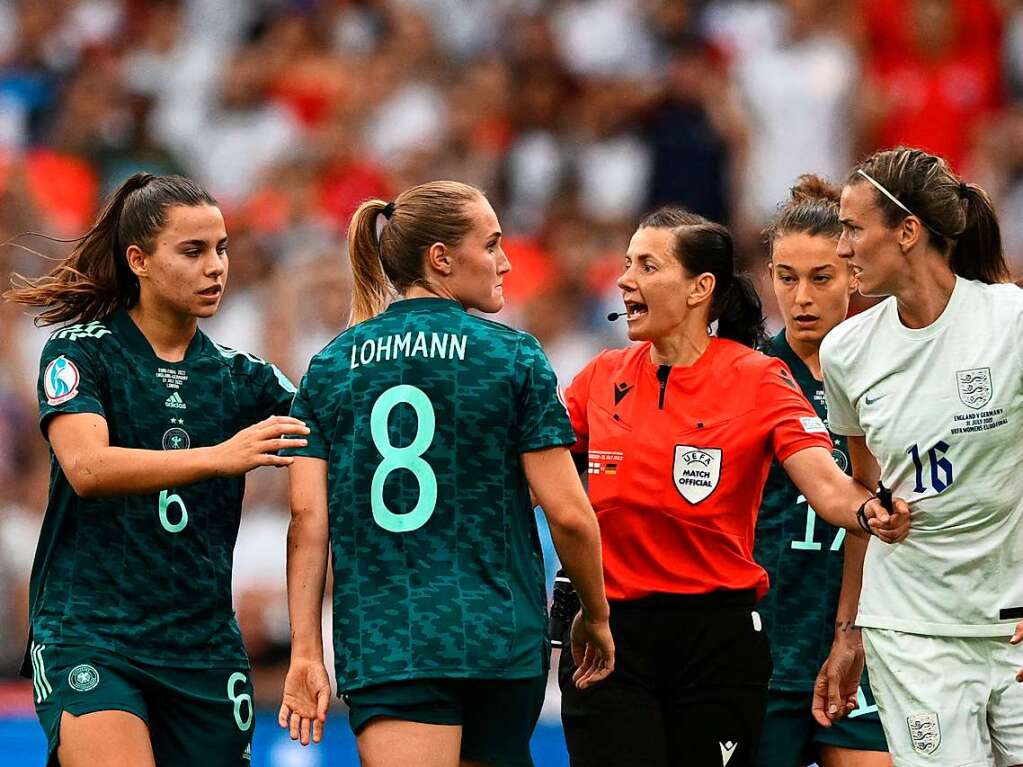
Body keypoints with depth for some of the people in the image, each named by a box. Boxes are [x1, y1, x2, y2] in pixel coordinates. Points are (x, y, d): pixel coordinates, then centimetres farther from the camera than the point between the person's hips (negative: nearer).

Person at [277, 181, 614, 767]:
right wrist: (597, 618, 12)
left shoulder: (330, 367, 8)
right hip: (503, 641, 0)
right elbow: (568, 514, -3)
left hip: (380, 647, 0)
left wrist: (306, 653, 2)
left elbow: (307, 517, 0)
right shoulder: (513, 356, 0)